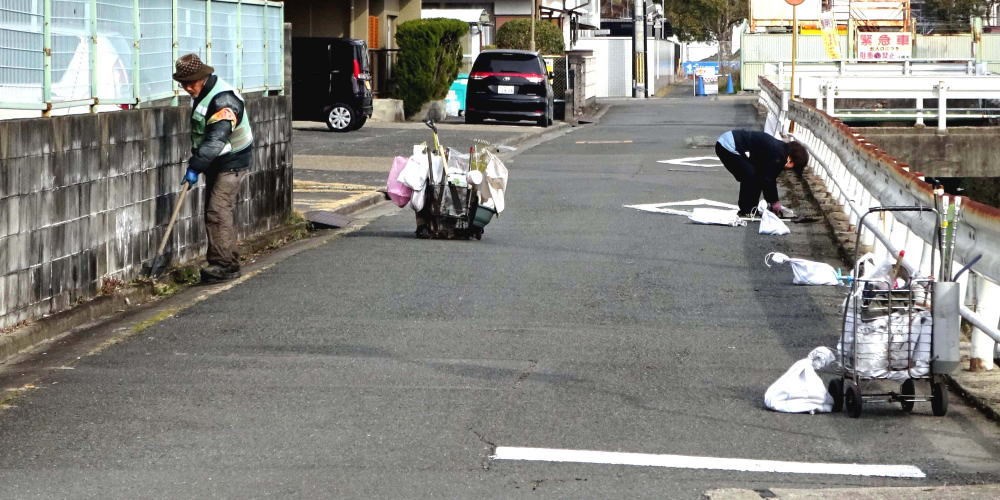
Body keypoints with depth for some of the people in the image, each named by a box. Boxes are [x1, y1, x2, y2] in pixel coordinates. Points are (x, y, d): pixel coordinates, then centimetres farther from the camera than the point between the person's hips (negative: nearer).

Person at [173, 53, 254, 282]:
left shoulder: (223, 100, -25)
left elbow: (215, 140, -33)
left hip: (231, 163, -10)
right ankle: (228, 263, 16)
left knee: (218, 212, -16)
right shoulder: (201, 94, 7)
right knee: (215, 214, 11)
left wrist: (195, 167, -38)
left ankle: (223, 265, -15)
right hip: (215, 163, 10)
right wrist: (196, 163, 17)